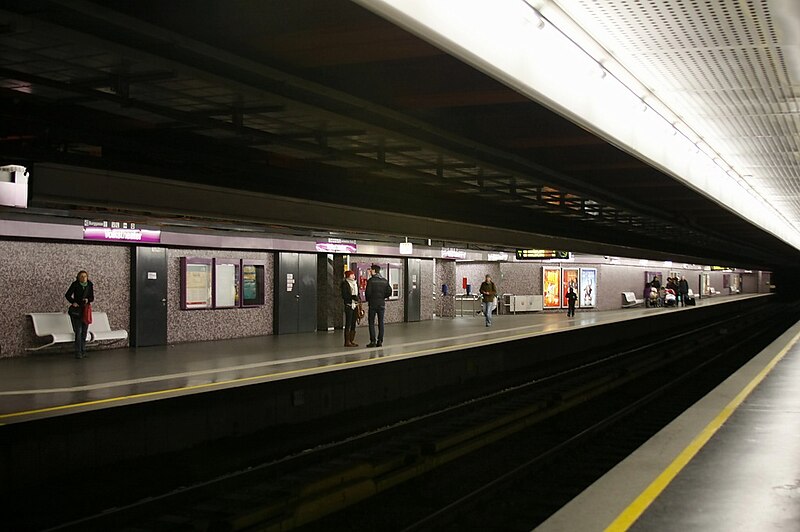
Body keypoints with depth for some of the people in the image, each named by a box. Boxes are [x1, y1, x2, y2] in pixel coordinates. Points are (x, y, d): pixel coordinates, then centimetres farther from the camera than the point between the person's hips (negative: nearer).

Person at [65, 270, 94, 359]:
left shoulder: (90, 285, 3)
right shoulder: (75, 284, -6)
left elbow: (92, 297, 8)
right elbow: (67, 295, 0)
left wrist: (88, 300, -13)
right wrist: (73, 302, -14)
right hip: (76, 310, -4)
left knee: (84, 331, 7)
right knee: (78, 331, -9)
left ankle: (83, 351, 16)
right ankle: (78, 352, -7)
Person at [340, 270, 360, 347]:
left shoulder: (355, 284, 17)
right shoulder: (345, 284, -6)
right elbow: (344, 295, -12)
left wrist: (357, 299, 5)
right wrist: (352, 297, -21)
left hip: (355, 306, 8)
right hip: (349, 305, -8)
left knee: (353, 324, 9)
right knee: (348, 324, -7)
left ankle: (352, 340, 14)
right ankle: (347, 342, -6)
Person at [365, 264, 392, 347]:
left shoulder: (371, 280, -9)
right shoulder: (385, 281, 5)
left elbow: (368, 292, -13)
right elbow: (389, 292, 3)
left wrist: (368, 299, 6)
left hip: (372, 304, -4)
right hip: (382, 304, 4)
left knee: (371, 323, 2)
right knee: (381, 323, 7)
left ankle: (373, 341, -3)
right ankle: (380, 341, 6)